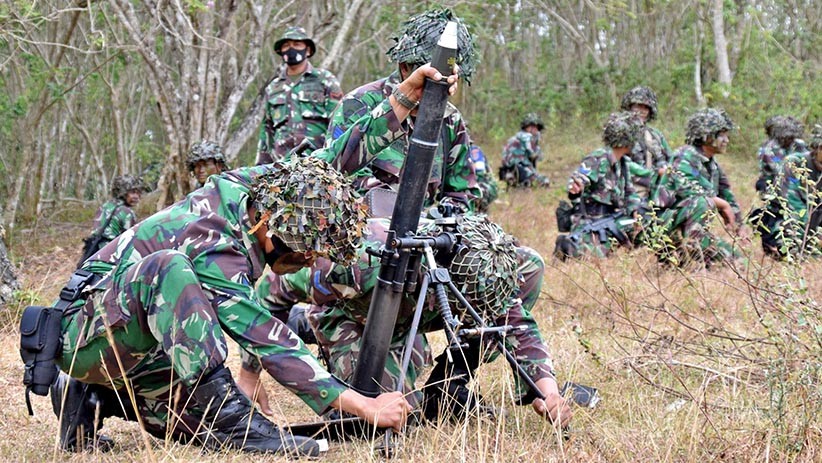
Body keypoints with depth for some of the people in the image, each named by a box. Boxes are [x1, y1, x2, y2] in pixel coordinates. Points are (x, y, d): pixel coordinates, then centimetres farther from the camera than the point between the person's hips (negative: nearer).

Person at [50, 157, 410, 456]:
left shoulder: (237, 188, -5)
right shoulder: (216, 251, -28)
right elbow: (271, 345, -31)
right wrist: (366, 407, -33)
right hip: (84, 333, -10)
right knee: (167, 267, -36)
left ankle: (91, 400, 12)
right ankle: (228, 416, -36)